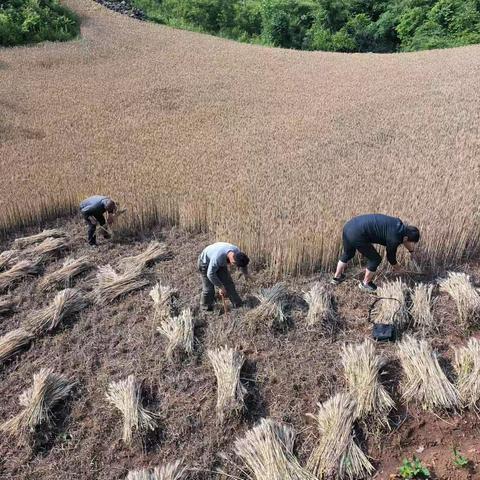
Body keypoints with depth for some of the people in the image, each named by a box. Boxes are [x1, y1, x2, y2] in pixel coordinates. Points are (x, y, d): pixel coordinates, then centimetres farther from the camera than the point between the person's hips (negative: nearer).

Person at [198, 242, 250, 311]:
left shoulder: (237, 252, -24)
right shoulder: (218, 257, -44)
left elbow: (243, 264, 1)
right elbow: (210, 274, -32)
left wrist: (246, 274, 13)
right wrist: (221, 287, -26)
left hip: (220, 263, 6)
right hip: (206, 263, -6)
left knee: (229, 283, 3)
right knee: (209, 288, -5)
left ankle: (238, 305, 14)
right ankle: (206, 308, 18)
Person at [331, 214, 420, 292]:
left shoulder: (398, 224, 11)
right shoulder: (394, 238, -10)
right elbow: (390, 256, 9)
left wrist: (410, 247, 20)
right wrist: (397, 268, 27)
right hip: (356, 235, -9)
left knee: (348, 254, 31)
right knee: (375, 259, 9)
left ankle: (337, 277, 47)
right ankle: (365, 284, 28)